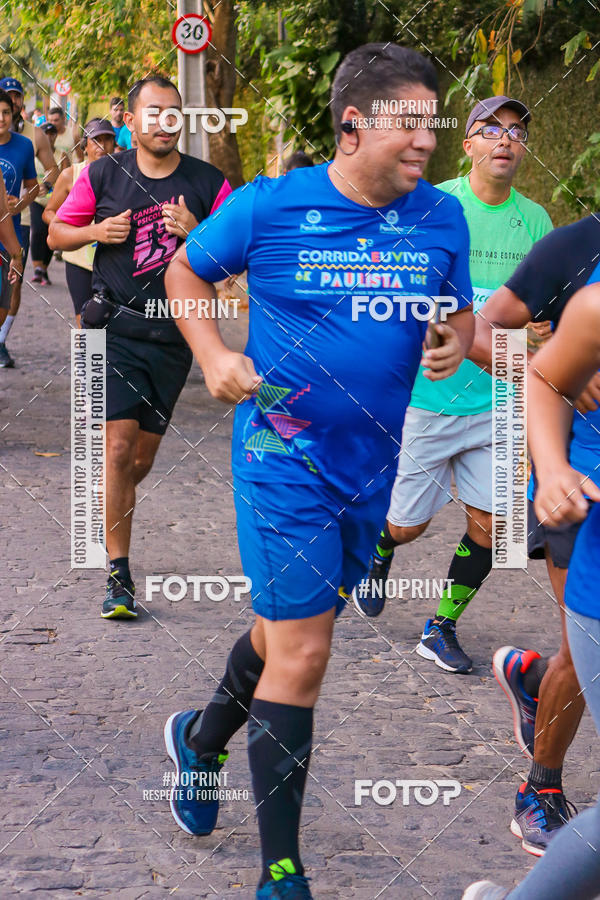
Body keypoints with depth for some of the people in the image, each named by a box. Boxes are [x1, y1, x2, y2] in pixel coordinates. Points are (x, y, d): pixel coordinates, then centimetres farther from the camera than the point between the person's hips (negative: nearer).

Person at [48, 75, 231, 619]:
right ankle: (118, 574, -9)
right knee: (119, 447, -14)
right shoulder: (102, 176, 1)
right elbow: (58, 233, 12)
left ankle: (108, 525, 39)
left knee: (142, 459, 11)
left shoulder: (208, 183, 1)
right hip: (115, 326, -2)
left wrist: (195, 232, -16)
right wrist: (98, 232, -9)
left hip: (174, 334, 2)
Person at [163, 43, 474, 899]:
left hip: (372, 465, 5)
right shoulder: (270, 207, -11)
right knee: (301, 655, -8)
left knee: (292, 634, 21)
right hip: (284, 456, -5)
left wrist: (454, 345, -10)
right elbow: (184, 272, 5)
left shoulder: (442, 218, 0)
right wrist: (215, 356, -11)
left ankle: (202, 740, 51)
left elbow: (460, 313, 14)